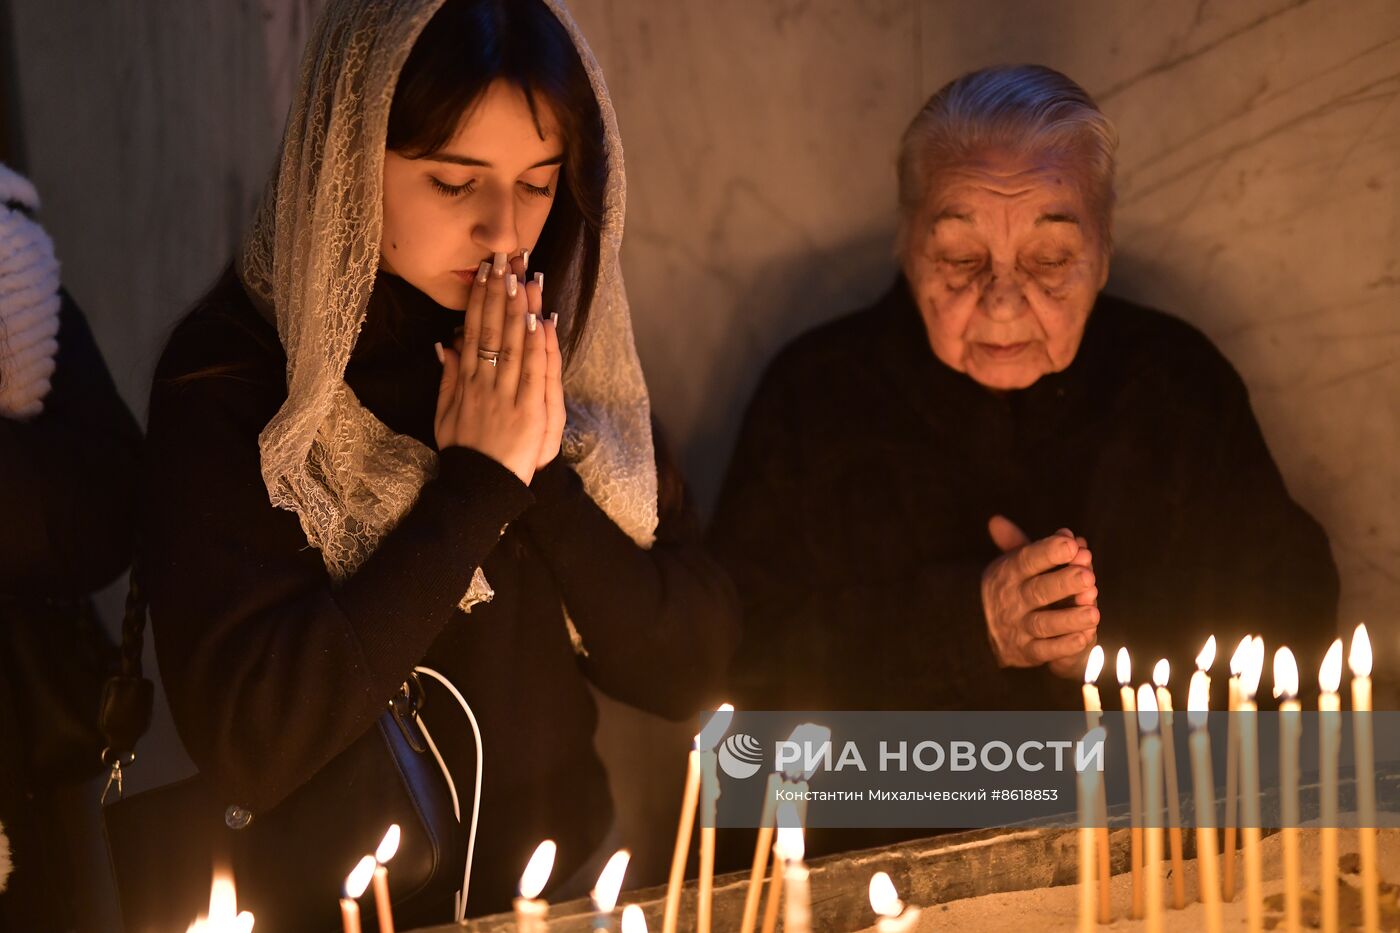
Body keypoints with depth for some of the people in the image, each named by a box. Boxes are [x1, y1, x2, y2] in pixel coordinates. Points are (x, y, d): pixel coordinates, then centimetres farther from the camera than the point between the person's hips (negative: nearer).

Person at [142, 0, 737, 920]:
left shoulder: (574, 352, 1)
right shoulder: (230, 371, -12)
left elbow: (694, 671, -2)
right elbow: (244, 741, -21)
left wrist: (542, 471, -15)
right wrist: (476, 486, -19)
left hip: (566, 877, 3)